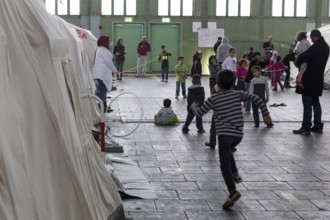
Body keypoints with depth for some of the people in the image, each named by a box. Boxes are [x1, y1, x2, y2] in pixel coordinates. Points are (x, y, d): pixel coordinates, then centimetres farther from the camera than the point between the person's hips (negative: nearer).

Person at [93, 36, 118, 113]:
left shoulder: (99, 49, 19)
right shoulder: (103, 50, -14)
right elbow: (108, 62, -15)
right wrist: (115, 70, -3)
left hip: (99, 73, 11)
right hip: (102, 74, -11)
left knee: (102, 90, 14)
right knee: (102, 90, -10)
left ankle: (104, 106, 19)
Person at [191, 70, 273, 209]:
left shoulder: (213, 99, 0)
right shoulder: (237, 94, 9)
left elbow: (200, 113, 4)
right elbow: (256, 98, 1)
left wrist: (194, 106, 26)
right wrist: (265, 114, 6)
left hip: (224, 134, -5)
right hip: (238, 134, 5)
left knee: (225, 165, -8)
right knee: (227, 151, 35)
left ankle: (233, 191, -25)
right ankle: (235, 174, 21)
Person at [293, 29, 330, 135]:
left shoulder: (316, 47, -19)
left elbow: (303, 57, -25)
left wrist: (297, 62, -4)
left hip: (309, 79, -9)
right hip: (318, 79, 9)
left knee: (307, 103, -5)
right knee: (316, 102, 15)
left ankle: (306, 127, -3)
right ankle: (318, 126, 18)